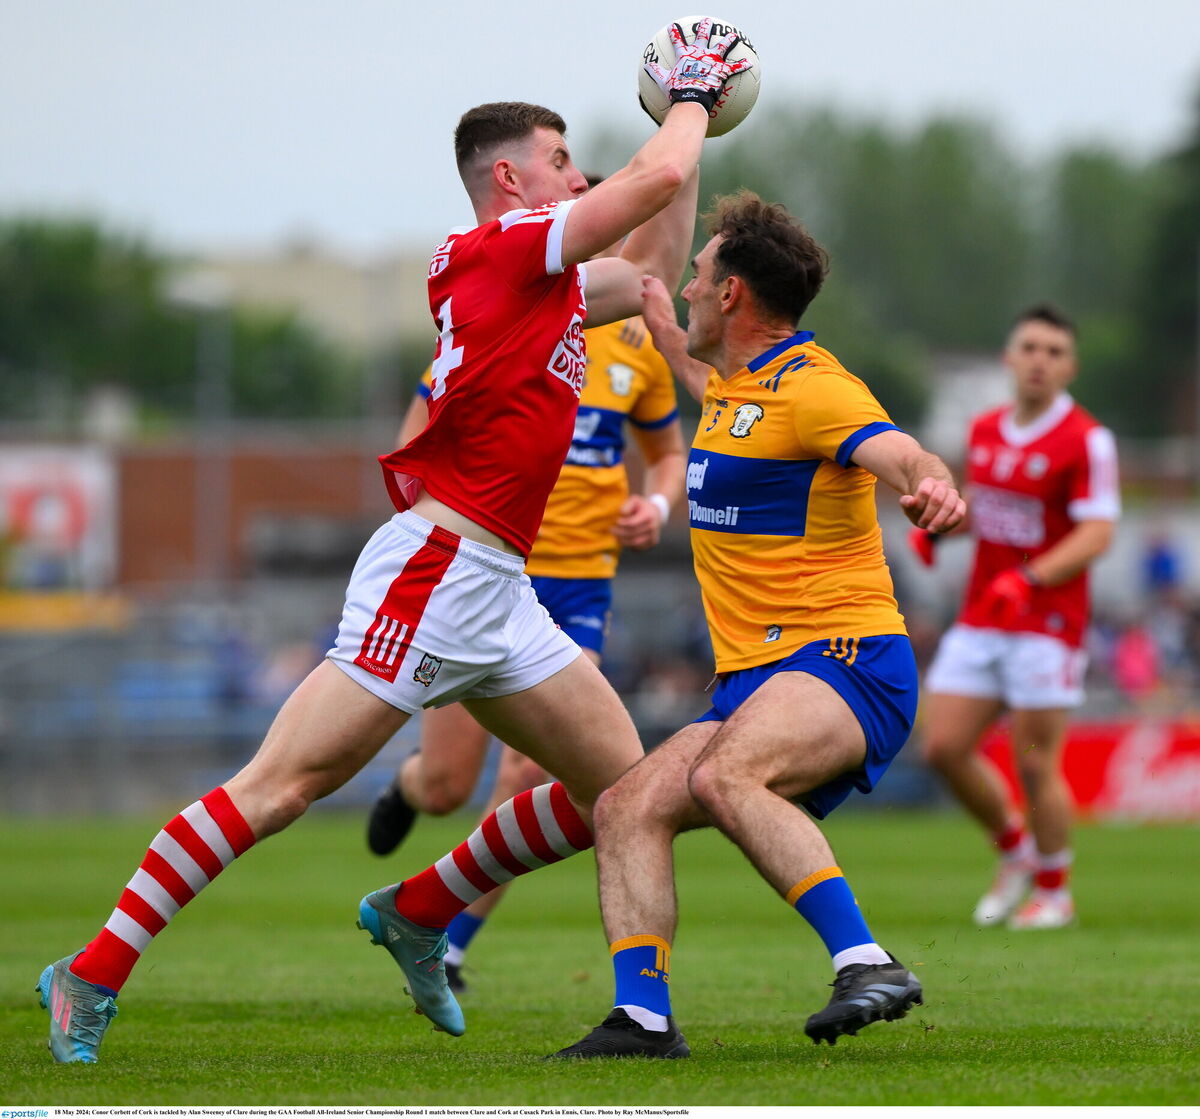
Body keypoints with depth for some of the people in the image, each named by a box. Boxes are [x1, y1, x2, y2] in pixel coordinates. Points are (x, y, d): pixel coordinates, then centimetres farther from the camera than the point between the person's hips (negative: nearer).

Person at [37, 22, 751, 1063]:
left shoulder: (541, 276, 19)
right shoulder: (503, 248, -7)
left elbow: (651, 271, 35)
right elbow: (659, 176, -13)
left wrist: (690, 121, 29)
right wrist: (692, 98, 6)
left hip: (496, 590, 10)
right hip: (437, 565, -10)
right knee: (281, 785, -11)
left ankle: (417, 913, 19)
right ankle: (94, 975, -7)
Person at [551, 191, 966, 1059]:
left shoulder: (811, 387, -11)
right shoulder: (738, 382, 18)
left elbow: (900, 454, -31)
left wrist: (931, 485, -53)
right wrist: (660, 326, 57)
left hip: (846, 661, -9)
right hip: (755, 680, 9)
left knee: (722, 776, -36)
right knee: (629, 808, -8)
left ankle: (868, 966, -41)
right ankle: (643, 1017, -16)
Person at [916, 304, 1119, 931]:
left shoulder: (1086, 441, -11)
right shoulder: (985, 431, 10)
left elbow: (1096, 535, -17)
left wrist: (1028, 579, -29)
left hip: (1046, 625, -6)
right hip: (979, 621, 6)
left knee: (1035, 763, -5)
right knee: (944, 746, 0)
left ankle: (1054, 891, 13)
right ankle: (1015, 850, 23)